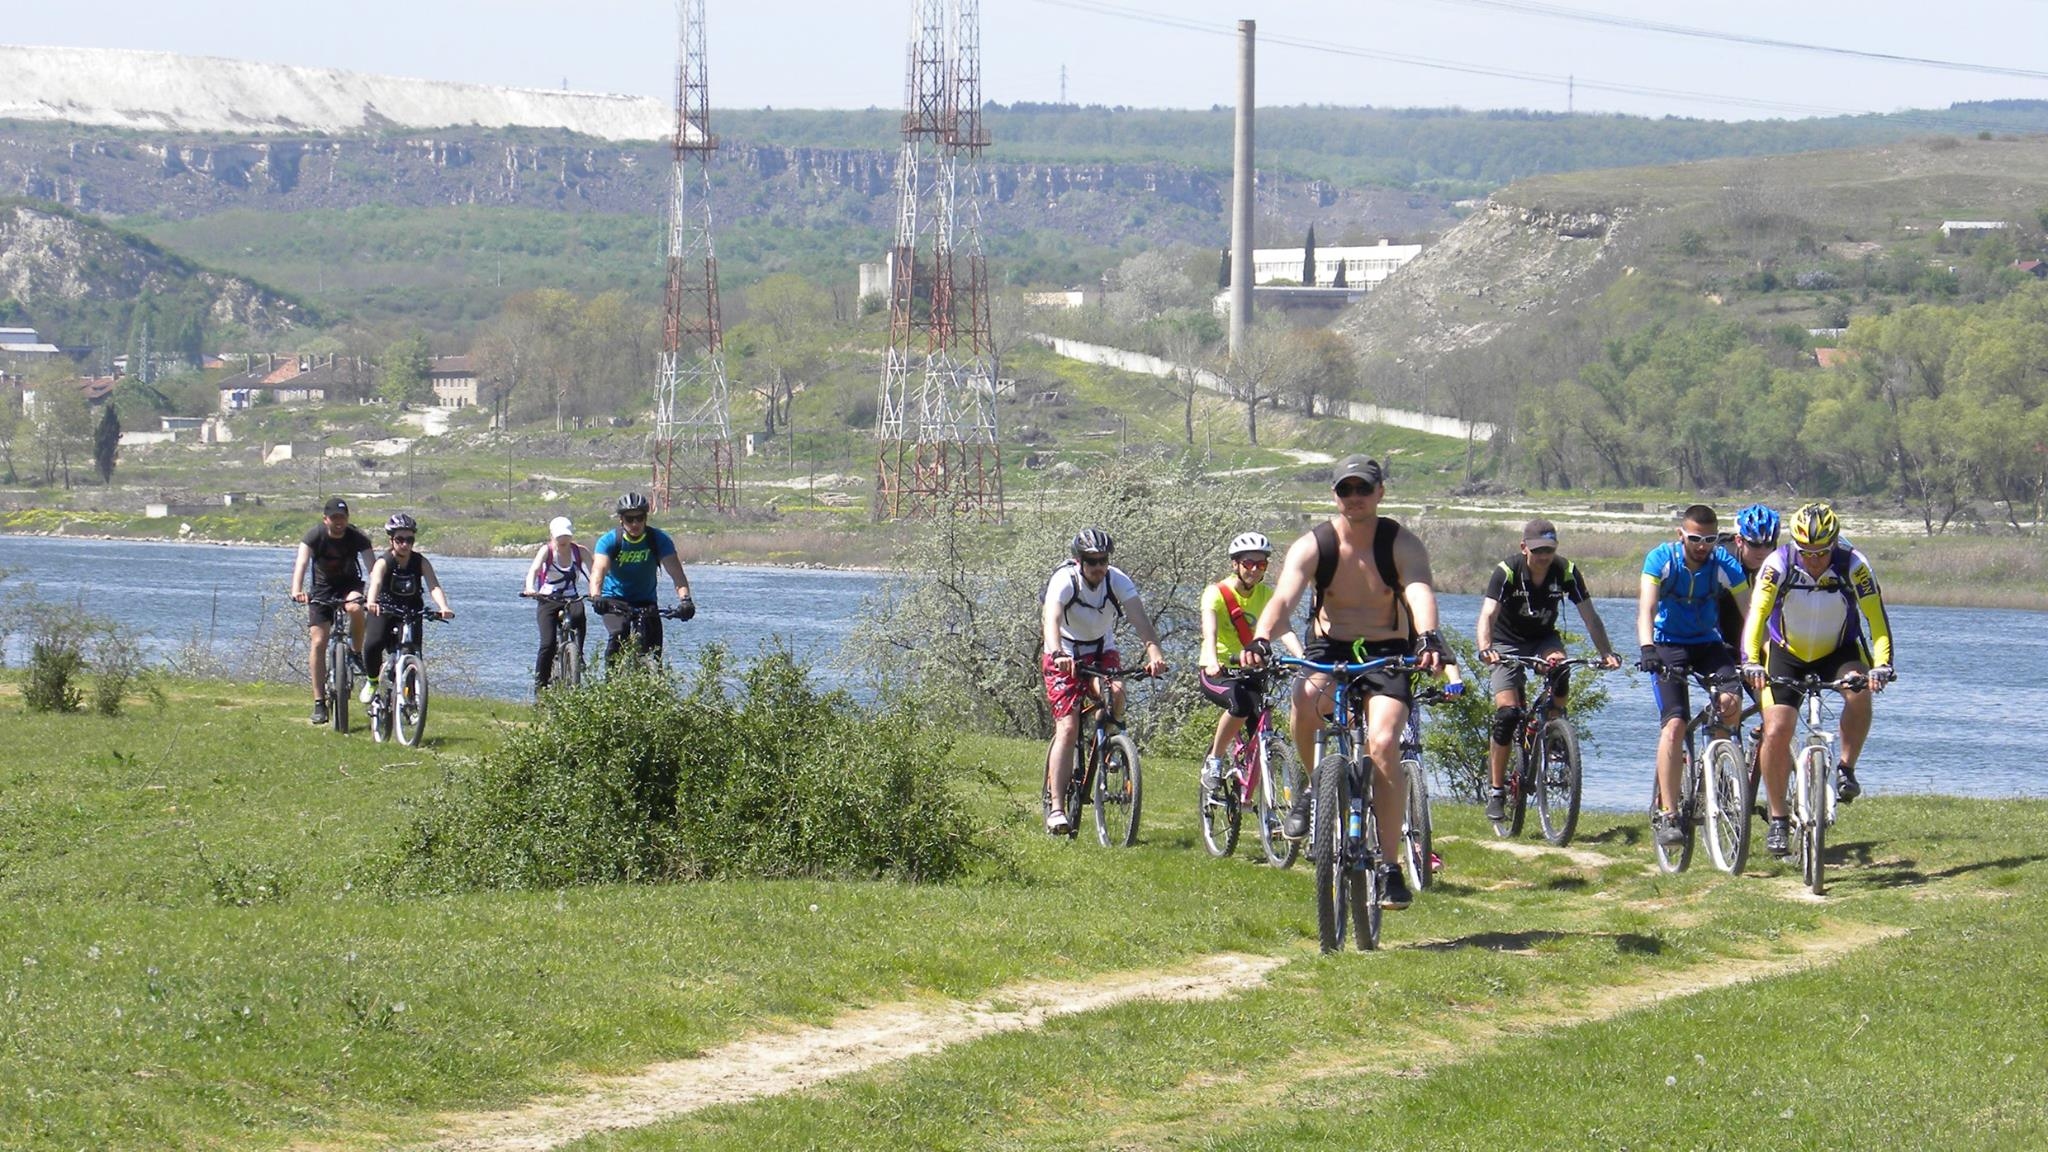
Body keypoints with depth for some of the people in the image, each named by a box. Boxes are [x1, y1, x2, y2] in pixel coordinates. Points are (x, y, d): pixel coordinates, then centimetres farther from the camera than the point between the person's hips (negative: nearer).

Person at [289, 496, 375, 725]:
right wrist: (297, 590, -50)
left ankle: (356, 652, -8)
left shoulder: (357, 537, -18)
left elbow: (372, 566, -27)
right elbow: (301, 563, -32)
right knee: (318, 642, -11)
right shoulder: (315, 535, -19)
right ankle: (319, 702, -4)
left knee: (355, 608, -36)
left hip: (349, 584, 0)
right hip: (322, 588, 0)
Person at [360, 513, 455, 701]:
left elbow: (434, 586, -25)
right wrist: (371, 602, -60)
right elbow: (375, 582, -37)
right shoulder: (384, 562, -17)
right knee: (372, 645, -26)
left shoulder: (421, 562, -11)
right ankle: (372, 681, 0)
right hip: (385, 612, -2)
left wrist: (443, 607, -46)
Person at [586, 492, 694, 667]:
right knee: (618, 636, -27)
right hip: (615, 600, -1)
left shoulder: (659, 539, -16)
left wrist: (684, 599, -45)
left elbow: (676, 572, -27)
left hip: (646, 601, 2)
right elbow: (598, 570, -33)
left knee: (652, 649, -12)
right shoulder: (609, 541, -18)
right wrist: (596, 597, -54)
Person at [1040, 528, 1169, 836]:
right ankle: (1056, 807, -18)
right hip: (1065, 655, -3)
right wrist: (1058, 654, -61)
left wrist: (1154, 652, -48)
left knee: (1116, 691, -29)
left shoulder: (1117, 580, -17)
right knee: (1068, 727, -16)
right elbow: (1051, 619, -41)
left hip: (1102, 651, 3)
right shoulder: (1064, 581, -25)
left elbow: (1139, 617, -30)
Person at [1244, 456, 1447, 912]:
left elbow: (1420, 592, -29)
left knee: (1383, 746, -24)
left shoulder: (1402, 545, -11)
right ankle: (1316, 785, -6)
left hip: (1388, 655, -1)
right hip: (1329, 651, 1)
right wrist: (1261, 640, -46)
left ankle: (1390, 866, -15)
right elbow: (1284, 597, -25)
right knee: (1307, 698, -35)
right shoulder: (1313, 546, -9)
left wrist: (1428, 638, -51)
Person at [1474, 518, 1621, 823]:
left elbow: (1589, 615, -18)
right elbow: (1488, 615, -34)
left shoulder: (1566, 572, -17)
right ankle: (1496, 791, -6)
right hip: (1508, 642, -2)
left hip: (1544, 639, 2)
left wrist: (1606, 653, -34)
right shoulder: (1507, 572, -24)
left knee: (1559, 668, -33)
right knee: (1507, 714, -16)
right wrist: (1485, 649, -54)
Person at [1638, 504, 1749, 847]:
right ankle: (1666, 814, -18)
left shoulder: (1725, 565, -14)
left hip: (1708, 643, 2)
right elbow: (1646, 607, -29)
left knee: (1732, 703, -25)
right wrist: (1647, 649, -46)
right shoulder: (1661, 559, -17)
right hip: (1668, 645, -2)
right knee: (1674, 724, -20)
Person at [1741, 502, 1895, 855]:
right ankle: (1777, 819, 1)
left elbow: (1876, 620, -27)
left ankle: (1846, 770, -13)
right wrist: (1751, 662, -47)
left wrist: (1881, 665, -43)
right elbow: (1757, 613, -31)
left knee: (1860, 690, -33)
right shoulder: (1779, 564, -23)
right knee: (1776, 731, -15)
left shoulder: (1853, 565, -23)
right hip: (1786, 654, 0)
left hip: (1838, 652, 0)